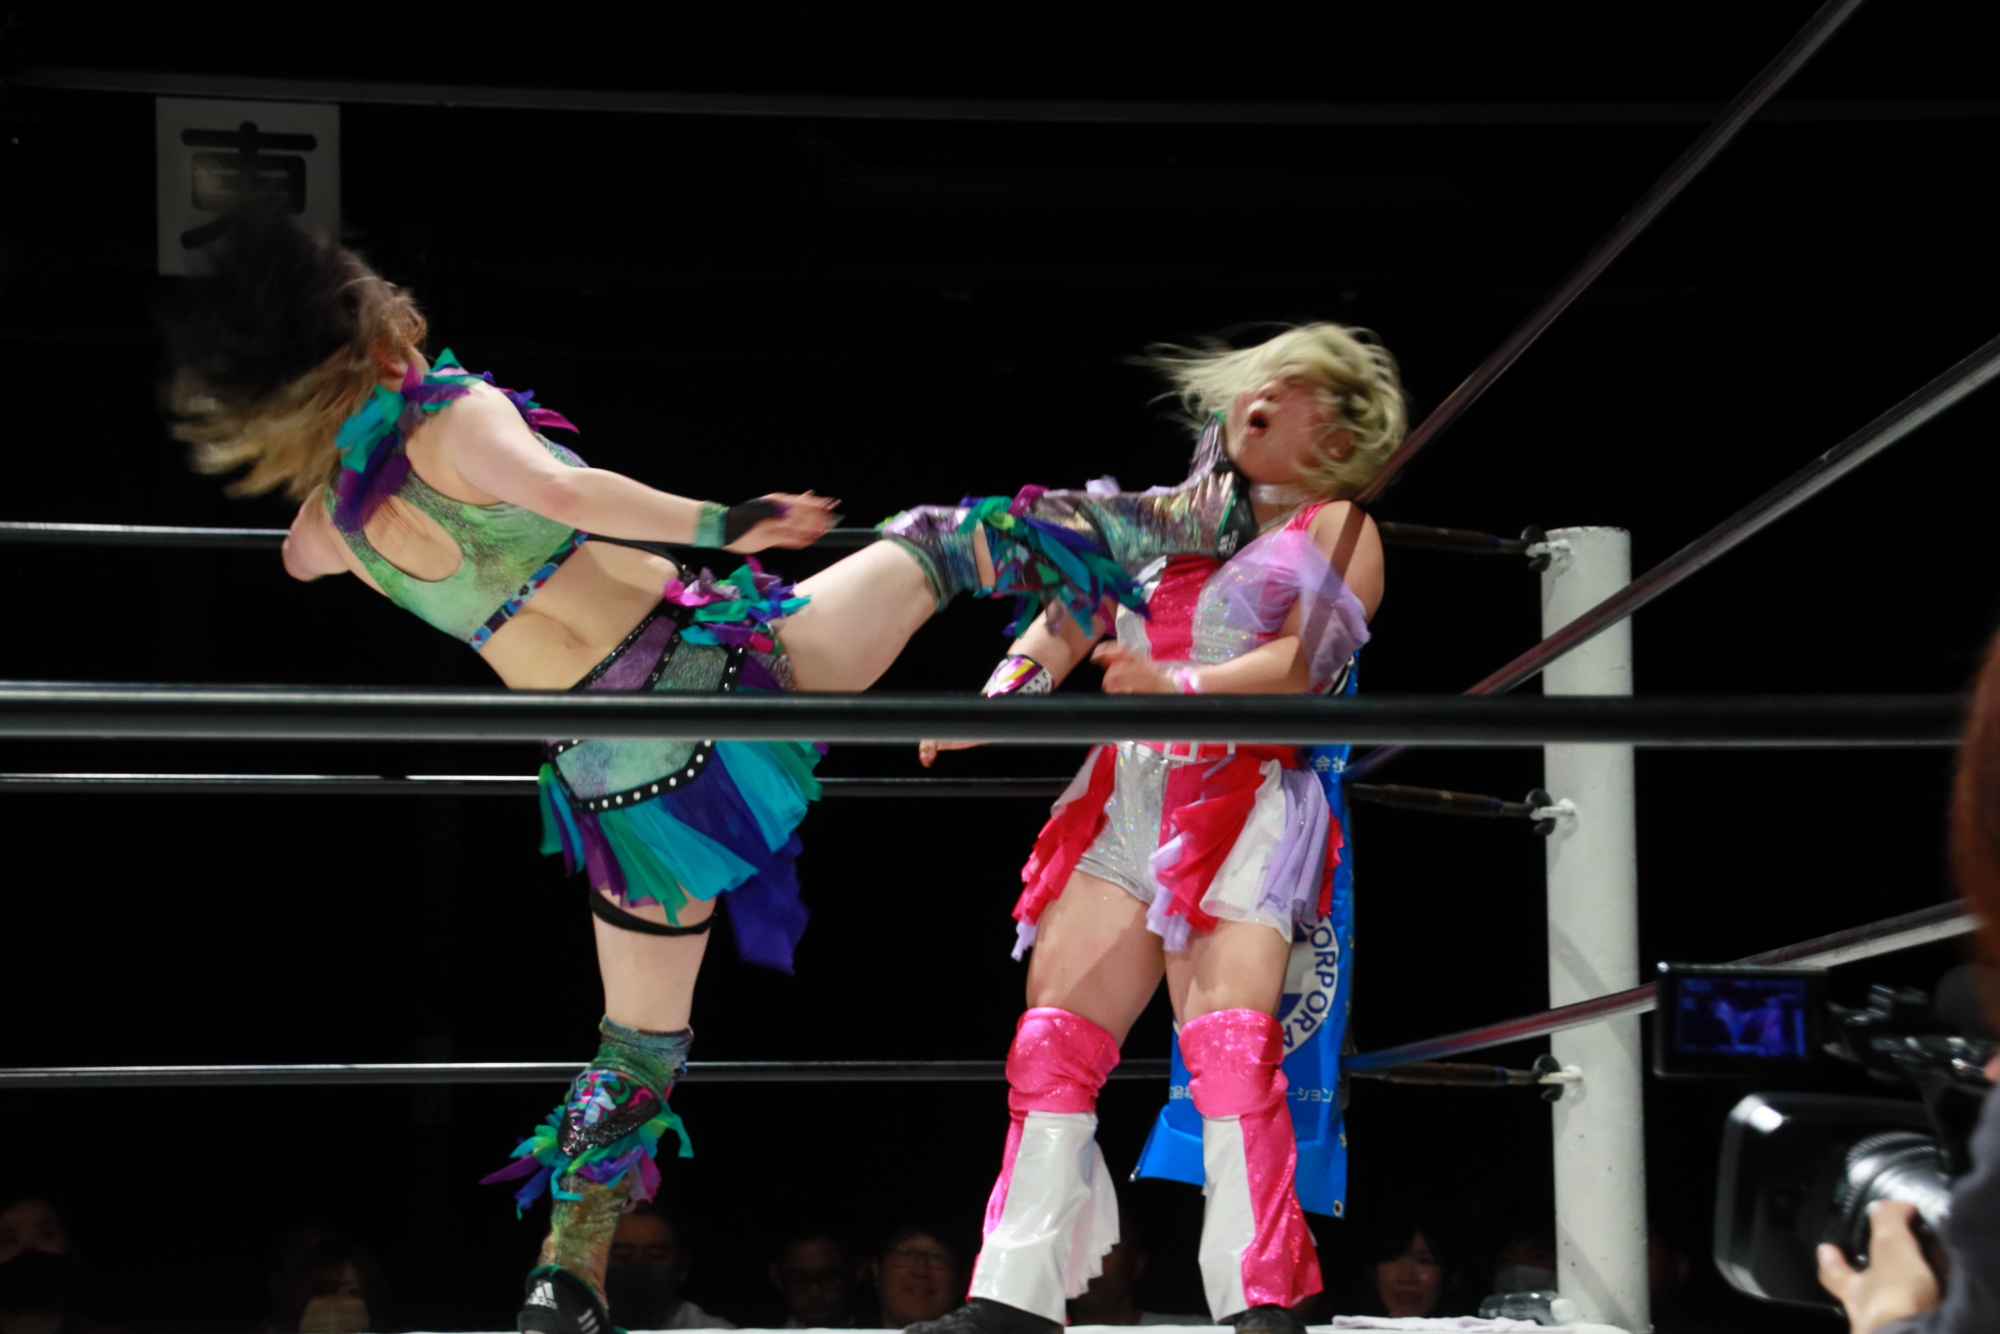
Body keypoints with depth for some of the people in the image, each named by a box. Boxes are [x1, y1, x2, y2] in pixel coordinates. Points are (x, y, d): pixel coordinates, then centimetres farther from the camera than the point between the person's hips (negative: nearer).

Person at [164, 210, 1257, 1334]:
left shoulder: (334, 515, 9)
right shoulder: (455, 418, -8)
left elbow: (300, 557, 35)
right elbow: (559, 490, -30)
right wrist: (725, 524, -30)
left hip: (612, 777, 5)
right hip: (706, 661, -5)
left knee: (637, 1048, 18)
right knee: (931, 543, 17)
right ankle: (1185, 523, 23)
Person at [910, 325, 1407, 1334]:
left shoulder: (1335, 529, 8)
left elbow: (1308, 658, -8)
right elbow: (1072, 615, 17)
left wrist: (1178, 684, -24)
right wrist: (1008, 686, -4)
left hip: (1240, 803, -6)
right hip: (1119, 796, 6)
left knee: (1229, 1050, -20)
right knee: (1052, 1043, -3)